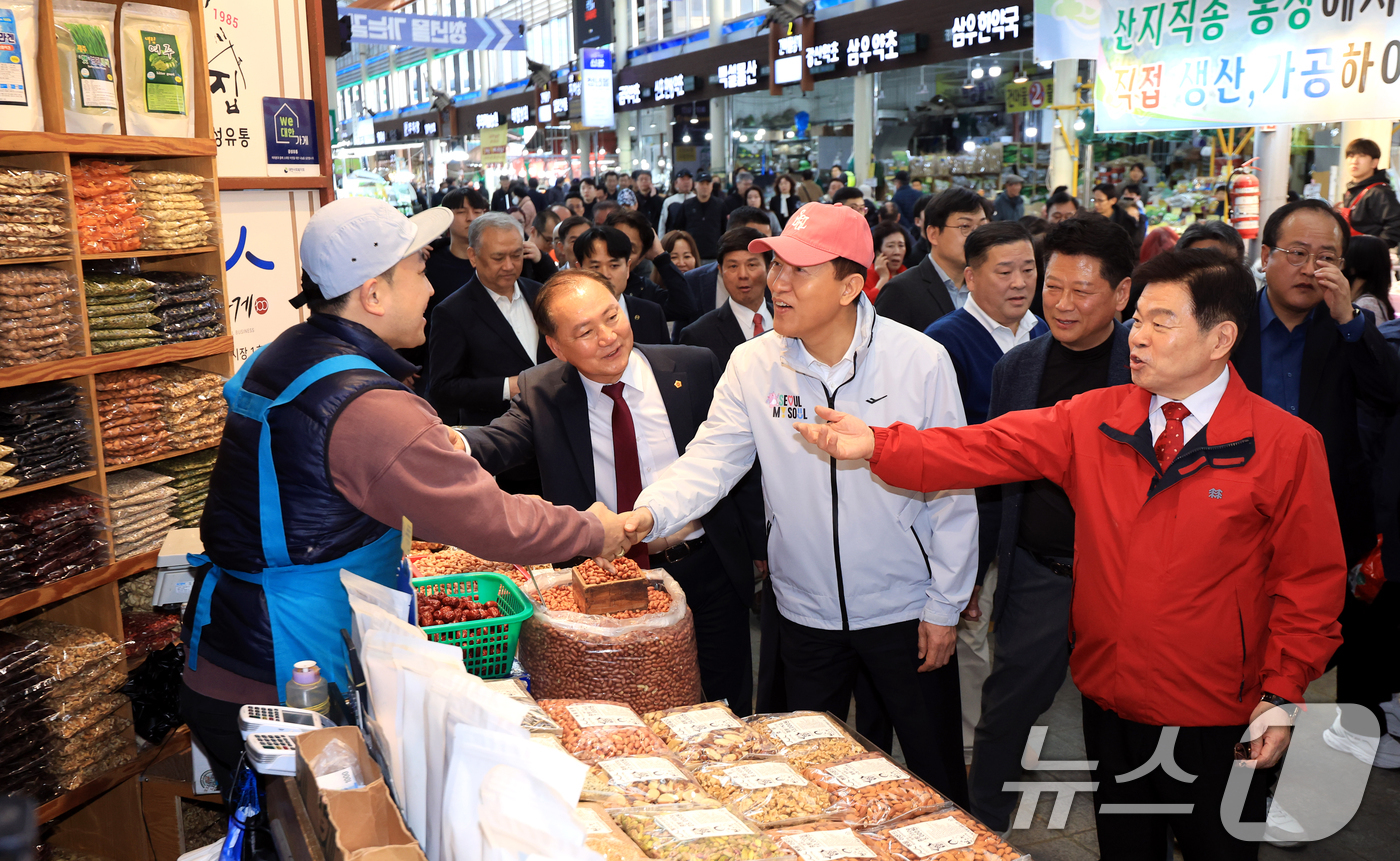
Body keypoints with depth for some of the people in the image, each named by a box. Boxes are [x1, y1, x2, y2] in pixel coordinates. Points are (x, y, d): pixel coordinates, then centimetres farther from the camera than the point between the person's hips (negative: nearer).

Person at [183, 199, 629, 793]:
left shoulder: (280, 359, 4)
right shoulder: (372, 410, -25)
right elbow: (494, 526, -20)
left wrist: (434, 452, 7)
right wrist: (596, 532, -5)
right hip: (281, 692, -9)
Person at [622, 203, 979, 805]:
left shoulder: (921, 361, -13)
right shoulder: (752, 365, -7)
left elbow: (952, 491, -7)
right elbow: (710, 459, -10)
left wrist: (945, 605, -5)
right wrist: (652, 513, -30)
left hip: (905, 612, -2)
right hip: (805, 613, 2)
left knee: (936, 772, 15)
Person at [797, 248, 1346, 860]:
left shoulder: (1287, 444, -10)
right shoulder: (1092, 419, -3)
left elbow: (1311, 579, -6)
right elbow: (987, 449, -12)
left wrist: (1282, 696, -10)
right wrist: (876, 445, -24)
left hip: (1215, 719, -2)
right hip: (1109, 702, 3)